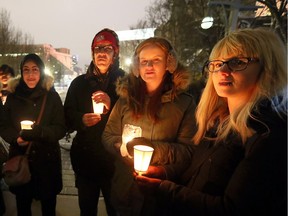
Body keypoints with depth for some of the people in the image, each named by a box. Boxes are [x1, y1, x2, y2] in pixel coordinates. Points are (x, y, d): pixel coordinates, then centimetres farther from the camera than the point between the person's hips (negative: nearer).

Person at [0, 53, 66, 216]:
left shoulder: (52, 95, -4)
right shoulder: (13, 96, 3)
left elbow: (61, 128, -7)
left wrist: (39, 132, -24)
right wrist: (16, 138, -16)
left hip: (47, 160, -1)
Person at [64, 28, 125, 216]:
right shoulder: (79, 83, 7)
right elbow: (68, 117, 7)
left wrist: (111, 106, -25)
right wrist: (81, 120, -14)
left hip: (115, 160, -3)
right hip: (85, 160, 3)